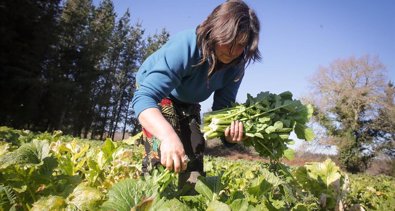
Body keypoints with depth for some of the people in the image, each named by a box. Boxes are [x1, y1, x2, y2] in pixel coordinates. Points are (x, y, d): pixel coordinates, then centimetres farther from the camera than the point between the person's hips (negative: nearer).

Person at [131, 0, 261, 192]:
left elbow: (222, 106, -17)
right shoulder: (185, 45, -38)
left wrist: (231, 126, -41)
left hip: (188, 103, 5)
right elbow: (144, 97, -47)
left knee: (194, 156, 3)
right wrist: (168, 135, -65)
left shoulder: (236, 65, -20)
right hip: (153, 91, -5)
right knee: (163, 153, -24)